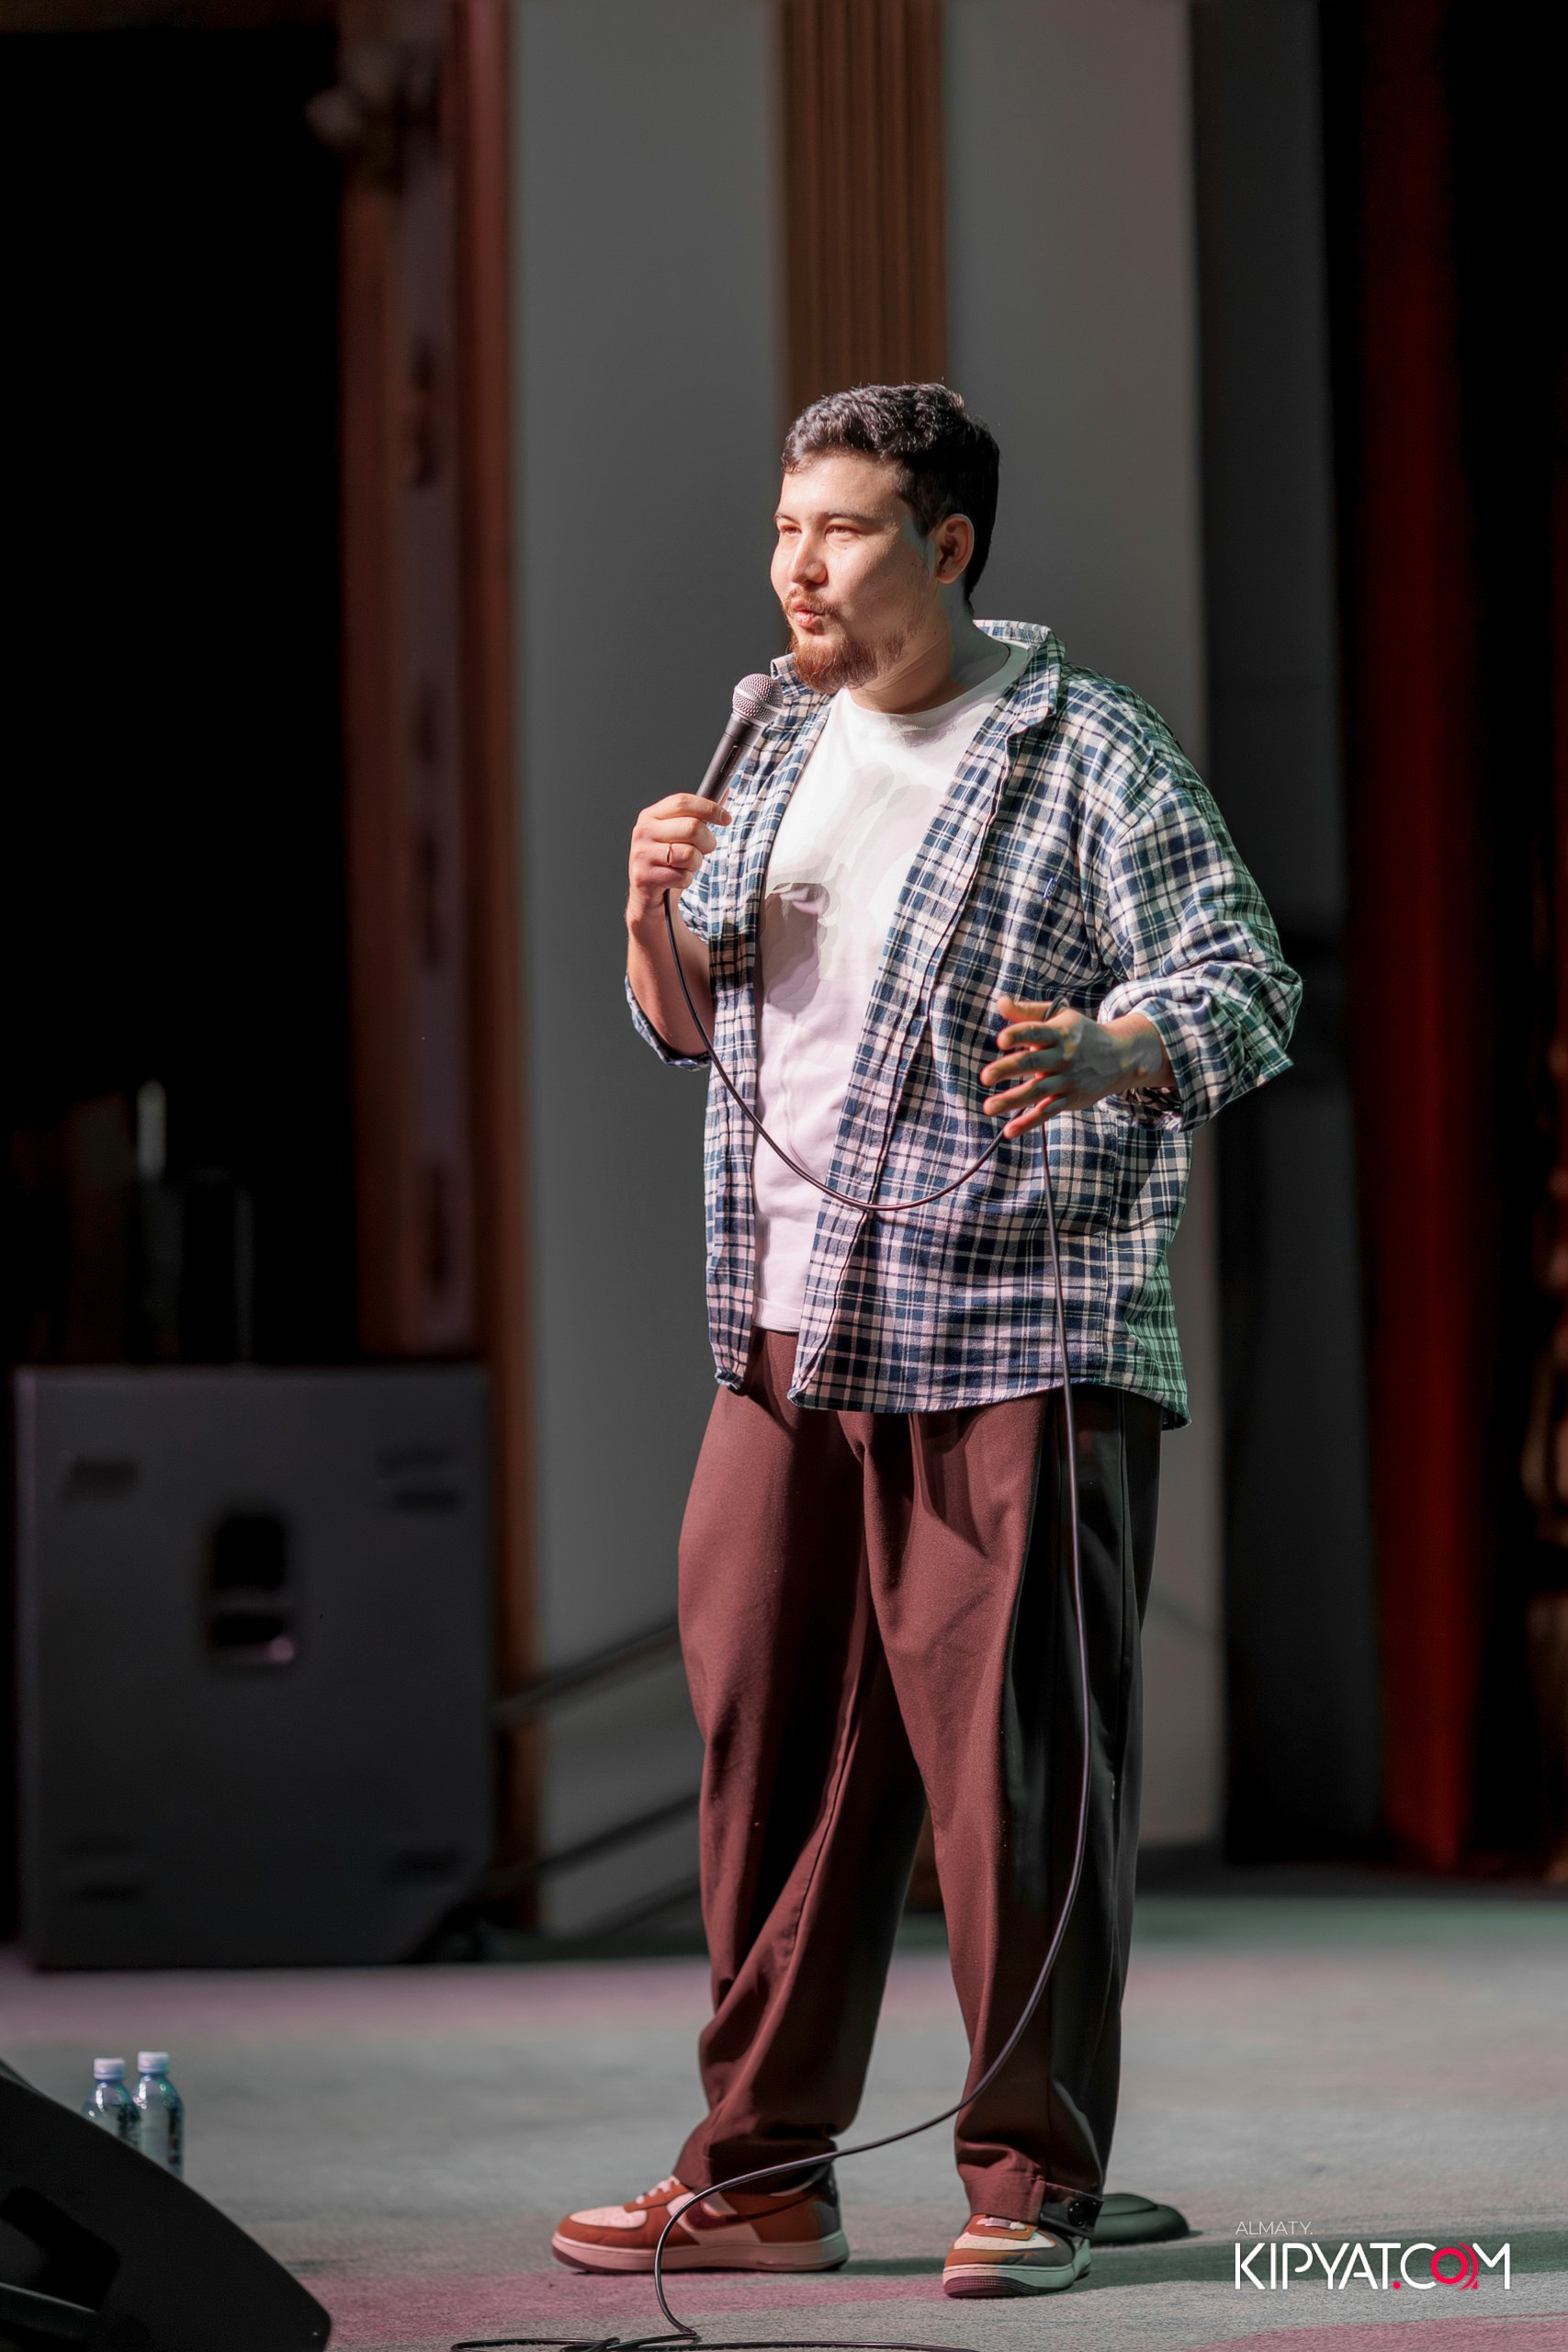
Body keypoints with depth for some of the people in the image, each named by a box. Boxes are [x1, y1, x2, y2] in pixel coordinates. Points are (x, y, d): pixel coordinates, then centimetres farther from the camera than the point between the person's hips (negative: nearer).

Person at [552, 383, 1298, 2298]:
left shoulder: (1086, 753, -4)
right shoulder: (786, 748, 16)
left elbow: (1241, 986, -10)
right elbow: (687, 1029, 23)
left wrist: (1103, 1055, -31)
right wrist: (657, 915, 1)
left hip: (1014, 1340, -6)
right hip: (793, 1338, 6)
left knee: (1016, 1763, -5)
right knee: (773, 1745, 7)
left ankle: (1030, 2180, 4)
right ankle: (763, 2170, 15)